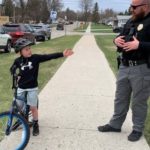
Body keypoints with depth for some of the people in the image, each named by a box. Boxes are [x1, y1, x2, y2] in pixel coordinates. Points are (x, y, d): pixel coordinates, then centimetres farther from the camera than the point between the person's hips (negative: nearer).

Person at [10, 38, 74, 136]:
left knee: (33, 107, 4)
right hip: (21, 88, 2)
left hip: (32, 88, -2)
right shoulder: (18, 61, -5)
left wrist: (62, 54, -30)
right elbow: (12, 69, 13)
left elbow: (49, 57, -20)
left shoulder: (35, 58, -12)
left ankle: (35, 125, 24)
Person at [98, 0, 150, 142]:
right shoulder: (130, 21, 12)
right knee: (120, 98, 17)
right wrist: (116, 40, 1)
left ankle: (138, 129, 25)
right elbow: (121, 36, 23)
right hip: (124, 66, 7)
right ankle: (115, 124, 33)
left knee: (139, 101, 7)